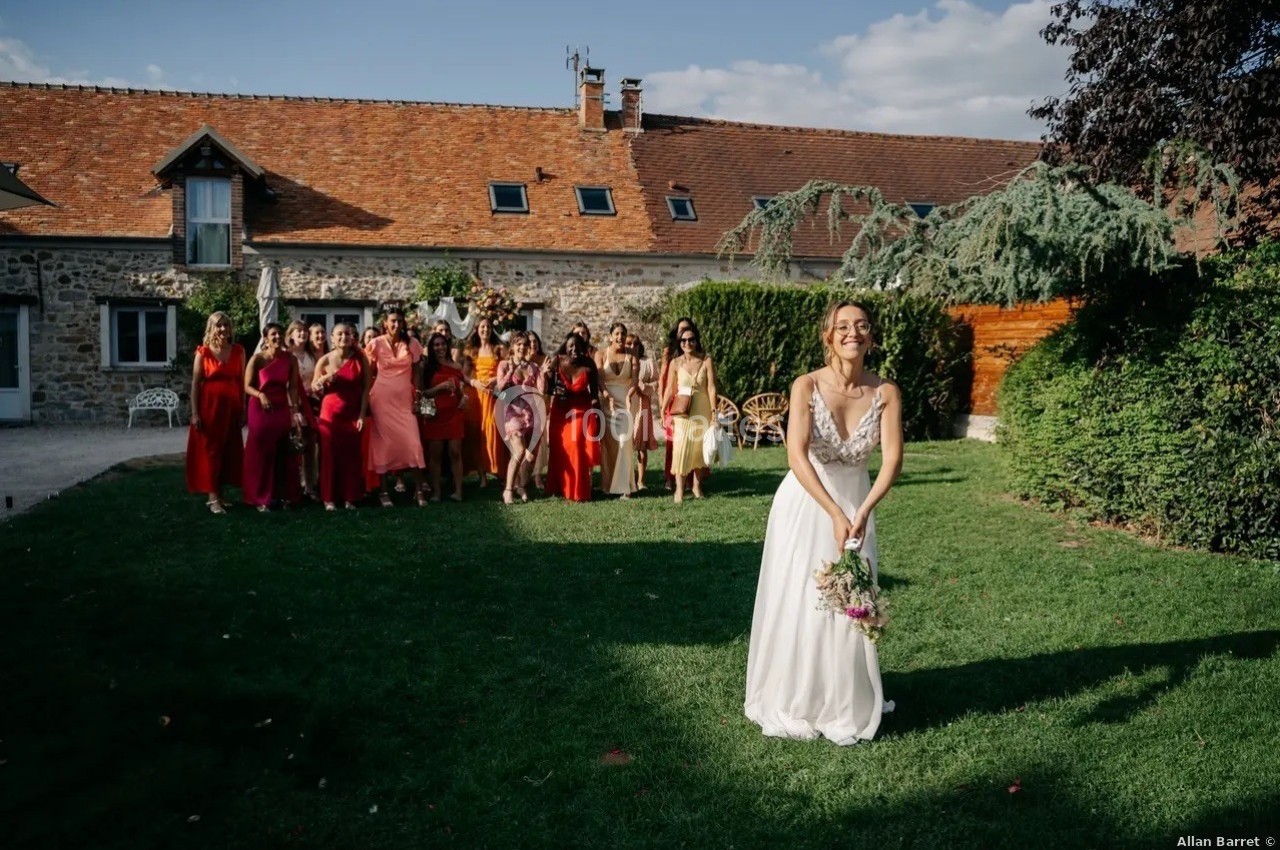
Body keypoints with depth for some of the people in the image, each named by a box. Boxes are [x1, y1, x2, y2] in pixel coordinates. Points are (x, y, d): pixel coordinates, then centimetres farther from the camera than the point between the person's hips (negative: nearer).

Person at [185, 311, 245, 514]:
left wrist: (243, 408, 4)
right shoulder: (203, 352, -3)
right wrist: (195, 413, -10)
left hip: (231, 407, 3)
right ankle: (213, 498, 0)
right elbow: (195, 384, -4)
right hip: (209, 406, -3)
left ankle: (220, 494, 18)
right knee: (210, 450, -1)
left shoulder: (238, 351, 5)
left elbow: (242, 381, 8)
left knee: (229, 451, 7)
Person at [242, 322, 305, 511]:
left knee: (284, 453, 6)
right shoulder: (257, 359, -8)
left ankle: (283, 495, 17)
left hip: (283, 409, 3)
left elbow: (293, 387, -2)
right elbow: (247, 386, -8)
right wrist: (260, 395, -26)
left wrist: (295, 410, -12)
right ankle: (261, 498, 10)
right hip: (260, 410, -3)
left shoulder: (290, 359, 1)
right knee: (261, 453, 1)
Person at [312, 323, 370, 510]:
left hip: (353, 414, 1)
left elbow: (366, 387, -1)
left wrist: (362, 414, -7)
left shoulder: (360, 358, -3)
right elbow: (314, 388, 6)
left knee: (351, 455, 2)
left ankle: (350, 497, 10)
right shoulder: (325, 360, -3)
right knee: (329, 455, 0)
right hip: (330, 414, 0)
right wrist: (324, 379, -16)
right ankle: (329, 498, 7)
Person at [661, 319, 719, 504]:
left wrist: (713, 410, -11)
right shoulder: (675, 363, -1)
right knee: (680, 448, -7)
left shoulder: (706, 361, -3)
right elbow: (670, 389, 3)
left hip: (702, 411, 0)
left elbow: (711, 387, -5)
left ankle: (697, 486, 21)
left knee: (699, 447, 8)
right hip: (682, 412, 0)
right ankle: (679, 489, -3)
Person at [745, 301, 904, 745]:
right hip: (806, 503, -2)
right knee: (798, 602, 4)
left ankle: (847, 704, 28)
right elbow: (797, 455, -26)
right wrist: (835, 514, -33)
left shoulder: (886, 392, -9)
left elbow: (892, 459, -18)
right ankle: (795, 704, 24)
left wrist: (862, 512, -33)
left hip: (857, 503, 3)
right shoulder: (807, 386, -16)